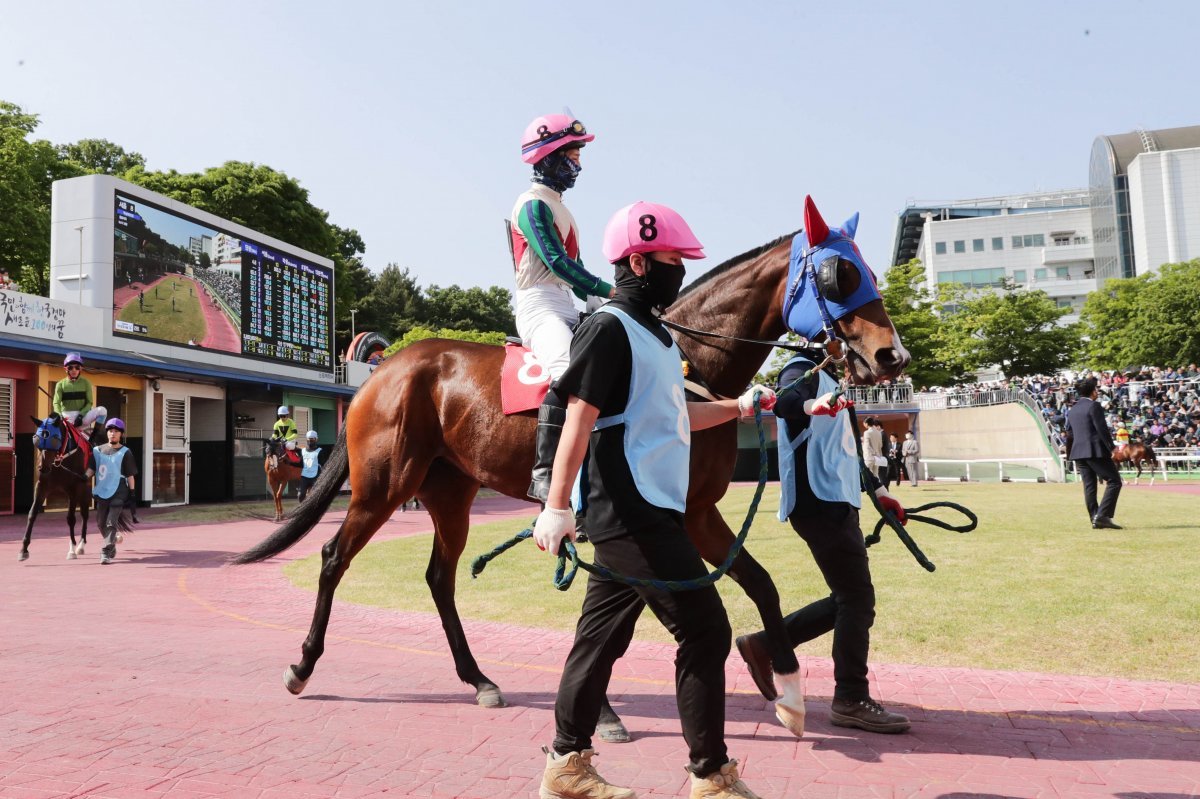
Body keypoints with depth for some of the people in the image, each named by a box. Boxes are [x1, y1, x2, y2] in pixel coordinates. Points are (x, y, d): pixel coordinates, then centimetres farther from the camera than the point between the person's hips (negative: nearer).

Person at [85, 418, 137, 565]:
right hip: (101, 492, 5)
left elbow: (130, 475, -2)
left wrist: (132, 493, -7)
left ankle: (106, 553, -12)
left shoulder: (125, 452, -1)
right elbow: (91, 469, 10)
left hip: (118, 493, -5)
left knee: (111, 522, -11)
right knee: (101, 522, 12)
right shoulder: (98, 450, 10)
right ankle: (111, 547, 31)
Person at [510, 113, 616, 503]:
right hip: (539, 305, -10)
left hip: (565, 306, 10)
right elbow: (557, 262, -17)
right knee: (569, 371, -34)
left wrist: (599, 301, 7)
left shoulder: (558, 207, 24)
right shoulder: (534, 204, -5)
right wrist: (609, 290, -19)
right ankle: (544, 472, -34)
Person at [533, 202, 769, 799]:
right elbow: (580, 419, -17)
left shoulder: (654, 334, 18)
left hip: (647, 512, 9)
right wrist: (556, 507, -21)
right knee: (705, 630, -4)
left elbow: (673, 416, 26)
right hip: (633, 513, -9)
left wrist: (740, 406, 22)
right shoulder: (608, 328, -10)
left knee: (604, 634, 13)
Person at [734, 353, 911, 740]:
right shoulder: (804, 371, -7)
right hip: (820, 503, -10)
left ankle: (766, 644, 17)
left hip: (836, 503, 10)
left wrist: (878, 491, 25)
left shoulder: (828, 378, 23)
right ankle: (851, 700, 6)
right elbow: (783, 402, -32)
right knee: (857, 598, -4)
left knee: (848, 599, 12)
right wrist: (811, 405, -53)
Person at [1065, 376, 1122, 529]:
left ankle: (1095, 519, 9)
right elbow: (1102, 429, -14)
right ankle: (1103, 515, -12)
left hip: (1078, 452, 8)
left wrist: (1070, 453, 28)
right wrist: (1112, 448, -9)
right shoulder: (1094, 406, -8)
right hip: (1096, 450, -8)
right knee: (1114, 481, -2)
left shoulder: (1072, 409, 15)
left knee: (1089, 485, 9)